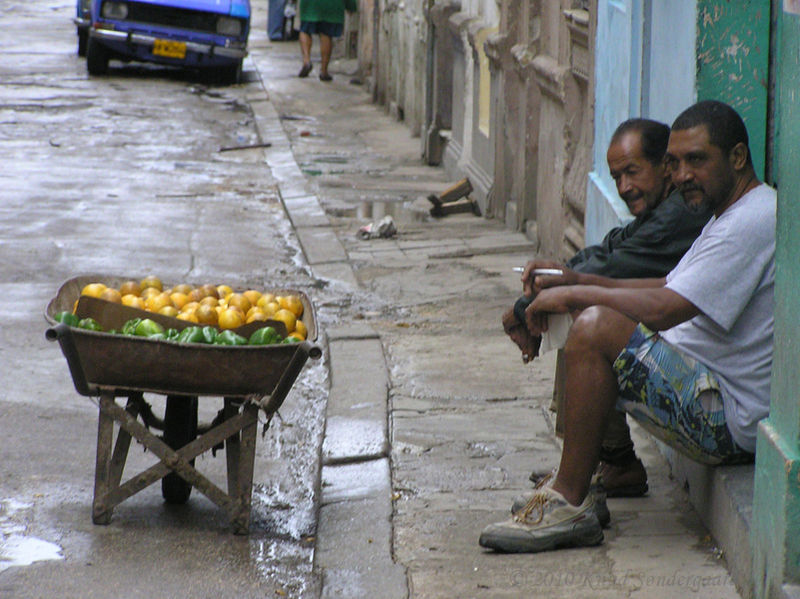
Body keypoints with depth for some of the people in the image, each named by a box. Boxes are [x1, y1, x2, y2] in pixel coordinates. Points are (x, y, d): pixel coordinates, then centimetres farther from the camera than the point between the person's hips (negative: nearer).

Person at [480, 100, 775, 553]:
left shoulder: (754, 223, -19)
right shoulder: (733, 216, 15)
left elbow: (662, 310, -27)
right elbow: (669, 289, 21)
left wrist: (574, 294, -14)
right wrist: (577, 281, 10)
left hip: (729, 424, -11)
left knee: (596, 327, -24)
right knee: (593, 313, 19)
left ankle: (569, 504, -18)